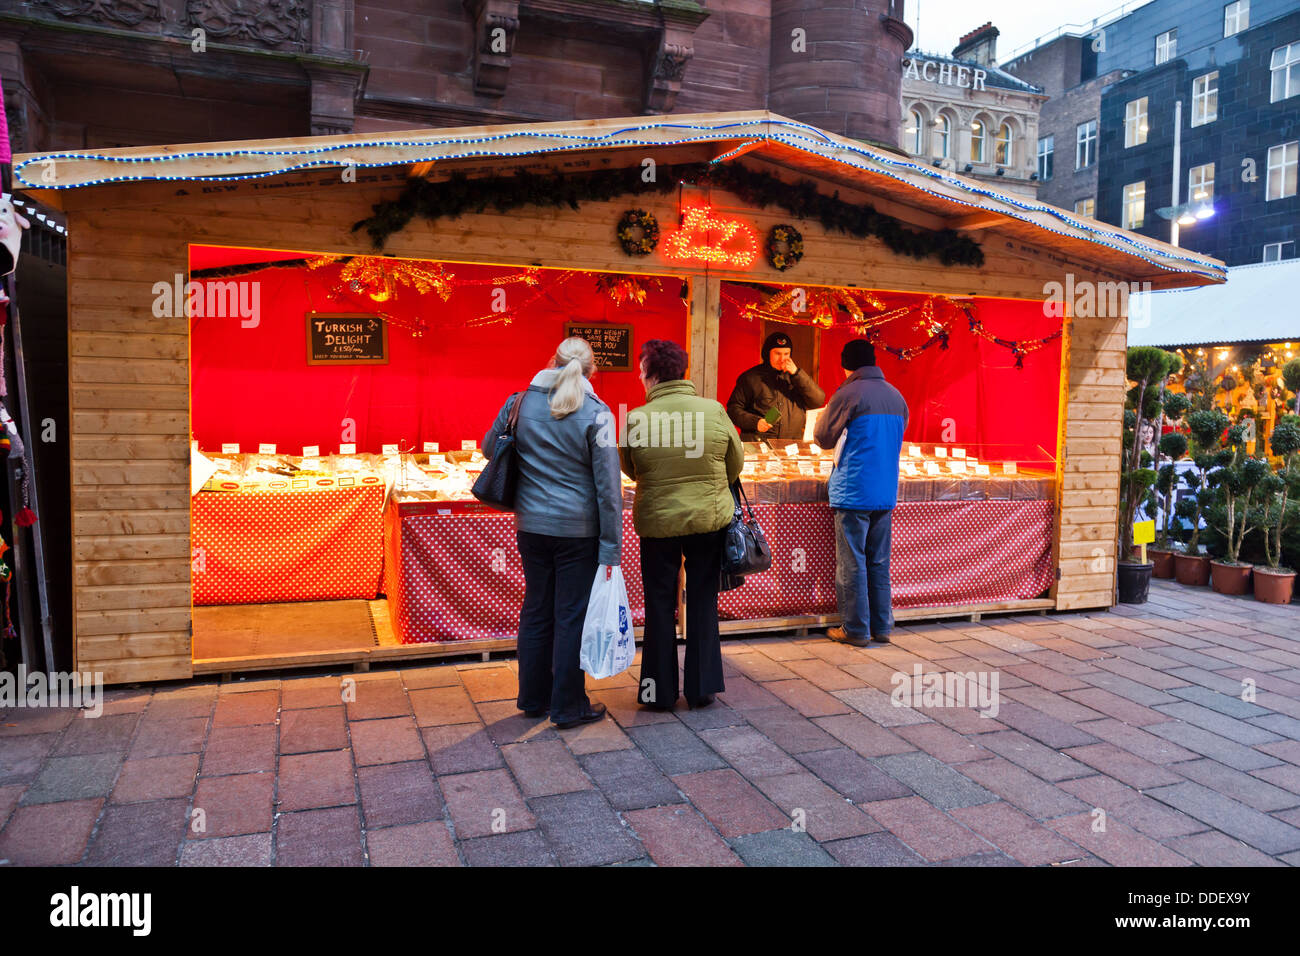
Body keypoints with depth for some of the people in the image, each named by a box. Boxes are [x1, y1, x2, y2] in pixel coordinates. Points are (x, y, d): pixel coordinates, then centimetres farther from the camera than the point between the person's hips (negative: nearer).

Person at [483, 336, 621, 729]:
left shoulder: (520, 402, -1)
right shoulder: (595, 413, -11)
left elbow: (489, 448, 15)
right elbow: (608, 487, -12)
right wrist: (611, 548, -8)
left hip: (530, 526, 4)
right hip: (578, 530, -4)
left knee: (536, 609, 17)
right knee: (571, 615, 6)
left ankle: (533, 697, 30)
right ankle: (569, 706, 17)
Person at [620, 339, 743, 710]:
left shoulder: (636, 419, -11)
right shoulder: (714, 410, -7)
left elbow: (630, 470, 4)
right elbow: (736, 461, 5)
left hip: (658, 522, -1)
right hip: (710, 519, 1)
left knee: (660, 606, 12)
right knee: (703, 603, 13)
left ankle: (660, 691, 20)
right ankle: (702, 687, 21)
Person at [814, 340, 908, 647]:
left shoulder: (848, 394, -10)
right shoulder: (896, 396, 10)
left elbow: (824, 438, -2)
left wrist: (820, 419, 18)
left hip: (854, 493, -6)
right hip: (886, 493, 6)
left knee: (852, 562, 1)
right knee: (879, 562, 13)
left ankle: (855, 629, 6)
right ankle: (882, 627, 18)